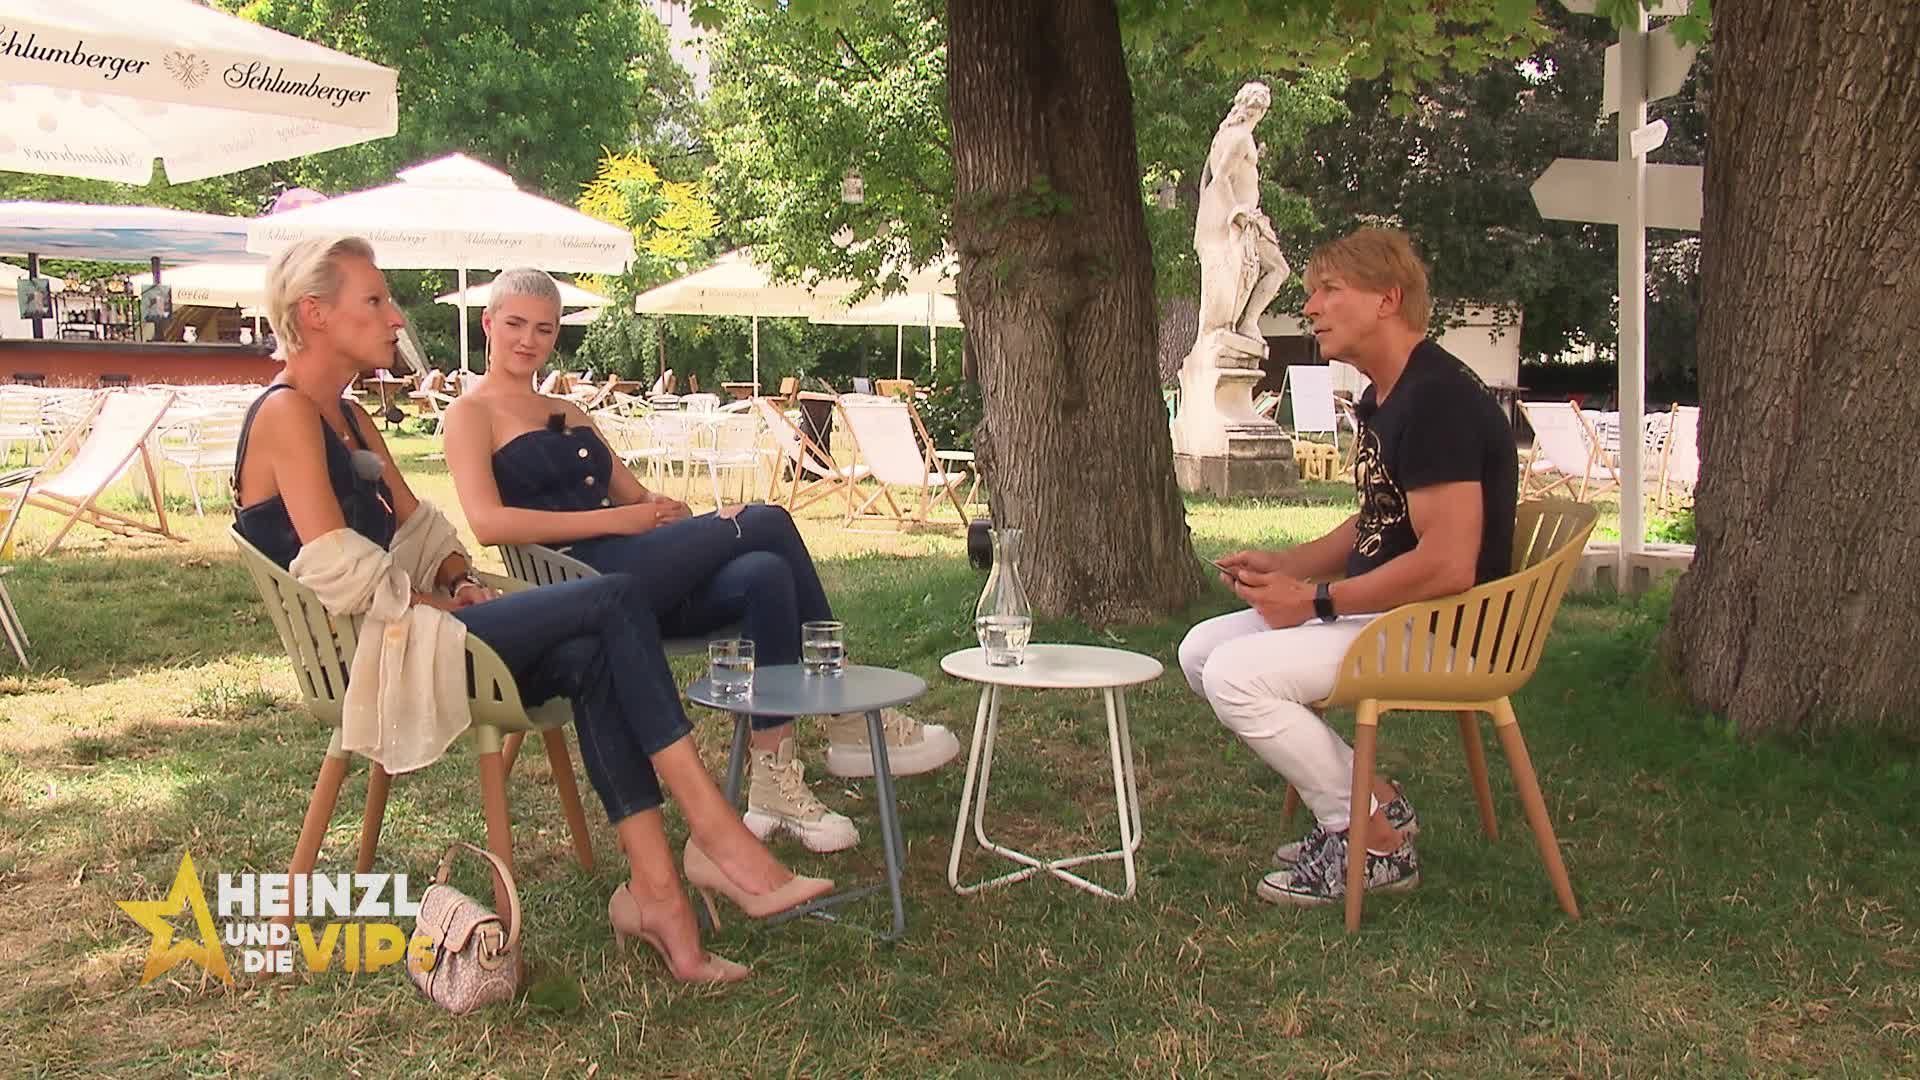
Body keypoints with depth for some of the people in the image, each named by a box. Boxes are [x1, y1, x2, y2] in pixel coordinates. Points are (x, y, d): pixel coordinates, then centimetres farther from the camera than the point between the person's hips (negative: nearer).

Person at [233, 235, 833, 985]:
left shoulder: (348, 418, 20)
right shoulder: (285, 415, -10)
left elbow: (416, 525, 20)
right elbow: (336, 568, -19)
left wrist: (458, 585, 2)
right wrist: (438, 606, -10)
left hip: (408, 633, 9)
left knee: (588, 657, -16)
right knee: (612, 602, -19)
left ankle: (653, 883, -21)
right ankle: (714, 831, -21)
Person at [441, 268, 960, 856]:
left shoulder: (568, 413, 29)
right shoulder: (471, 413, 7)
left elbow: (638, 497, 22)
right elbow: (487, 522, -11)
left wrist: (689, 519, -2)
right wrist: (616, 520, -13)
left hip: (640, 587, 7)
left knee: (766, 574, -24)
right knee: (767, 523, -18)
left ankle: (775, 781, -21)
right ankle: (852, 722, -11)